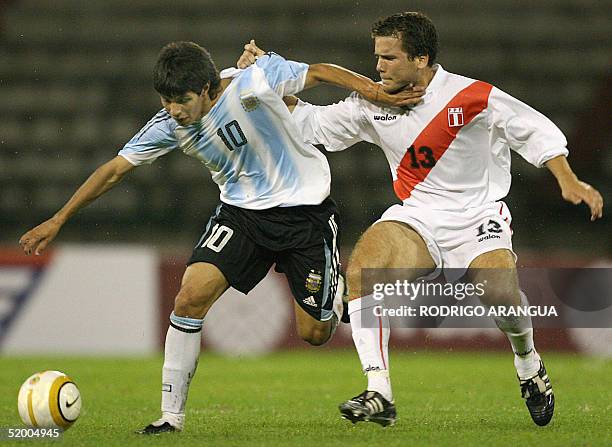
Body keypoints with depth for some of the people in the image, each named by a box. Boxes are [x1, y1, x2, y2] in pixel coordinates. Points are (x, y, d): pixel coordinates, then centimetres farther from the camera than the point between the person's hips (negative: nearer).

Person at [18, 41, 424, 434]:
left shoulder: (251, 83, -25)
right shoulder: (169, 126, -11)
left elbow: (319, 72, -12)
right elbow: (116, 169, -3)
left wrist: (380, 94, -17)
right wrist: (58, 220, -3)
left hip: (305, 210, -3)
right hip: (241, 211, 3)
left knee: (315, 334, 0)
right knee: (191, 297, -18)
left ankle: (334, 289, 38)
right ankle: (172, 416, -8)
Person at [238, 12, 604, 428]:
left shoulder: (473, 97, -12)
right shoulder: (373, 103, 1)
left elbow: (536, 131, -5)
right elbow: (312, 123, 11)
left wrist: (568, 181, -14)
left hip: (478, 213, -3)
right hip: (417, 214, 3)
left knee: (500, 292, -28)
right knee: (361, 269, -25)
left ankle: (528, 362, 10)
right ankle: (379, 395, -26)